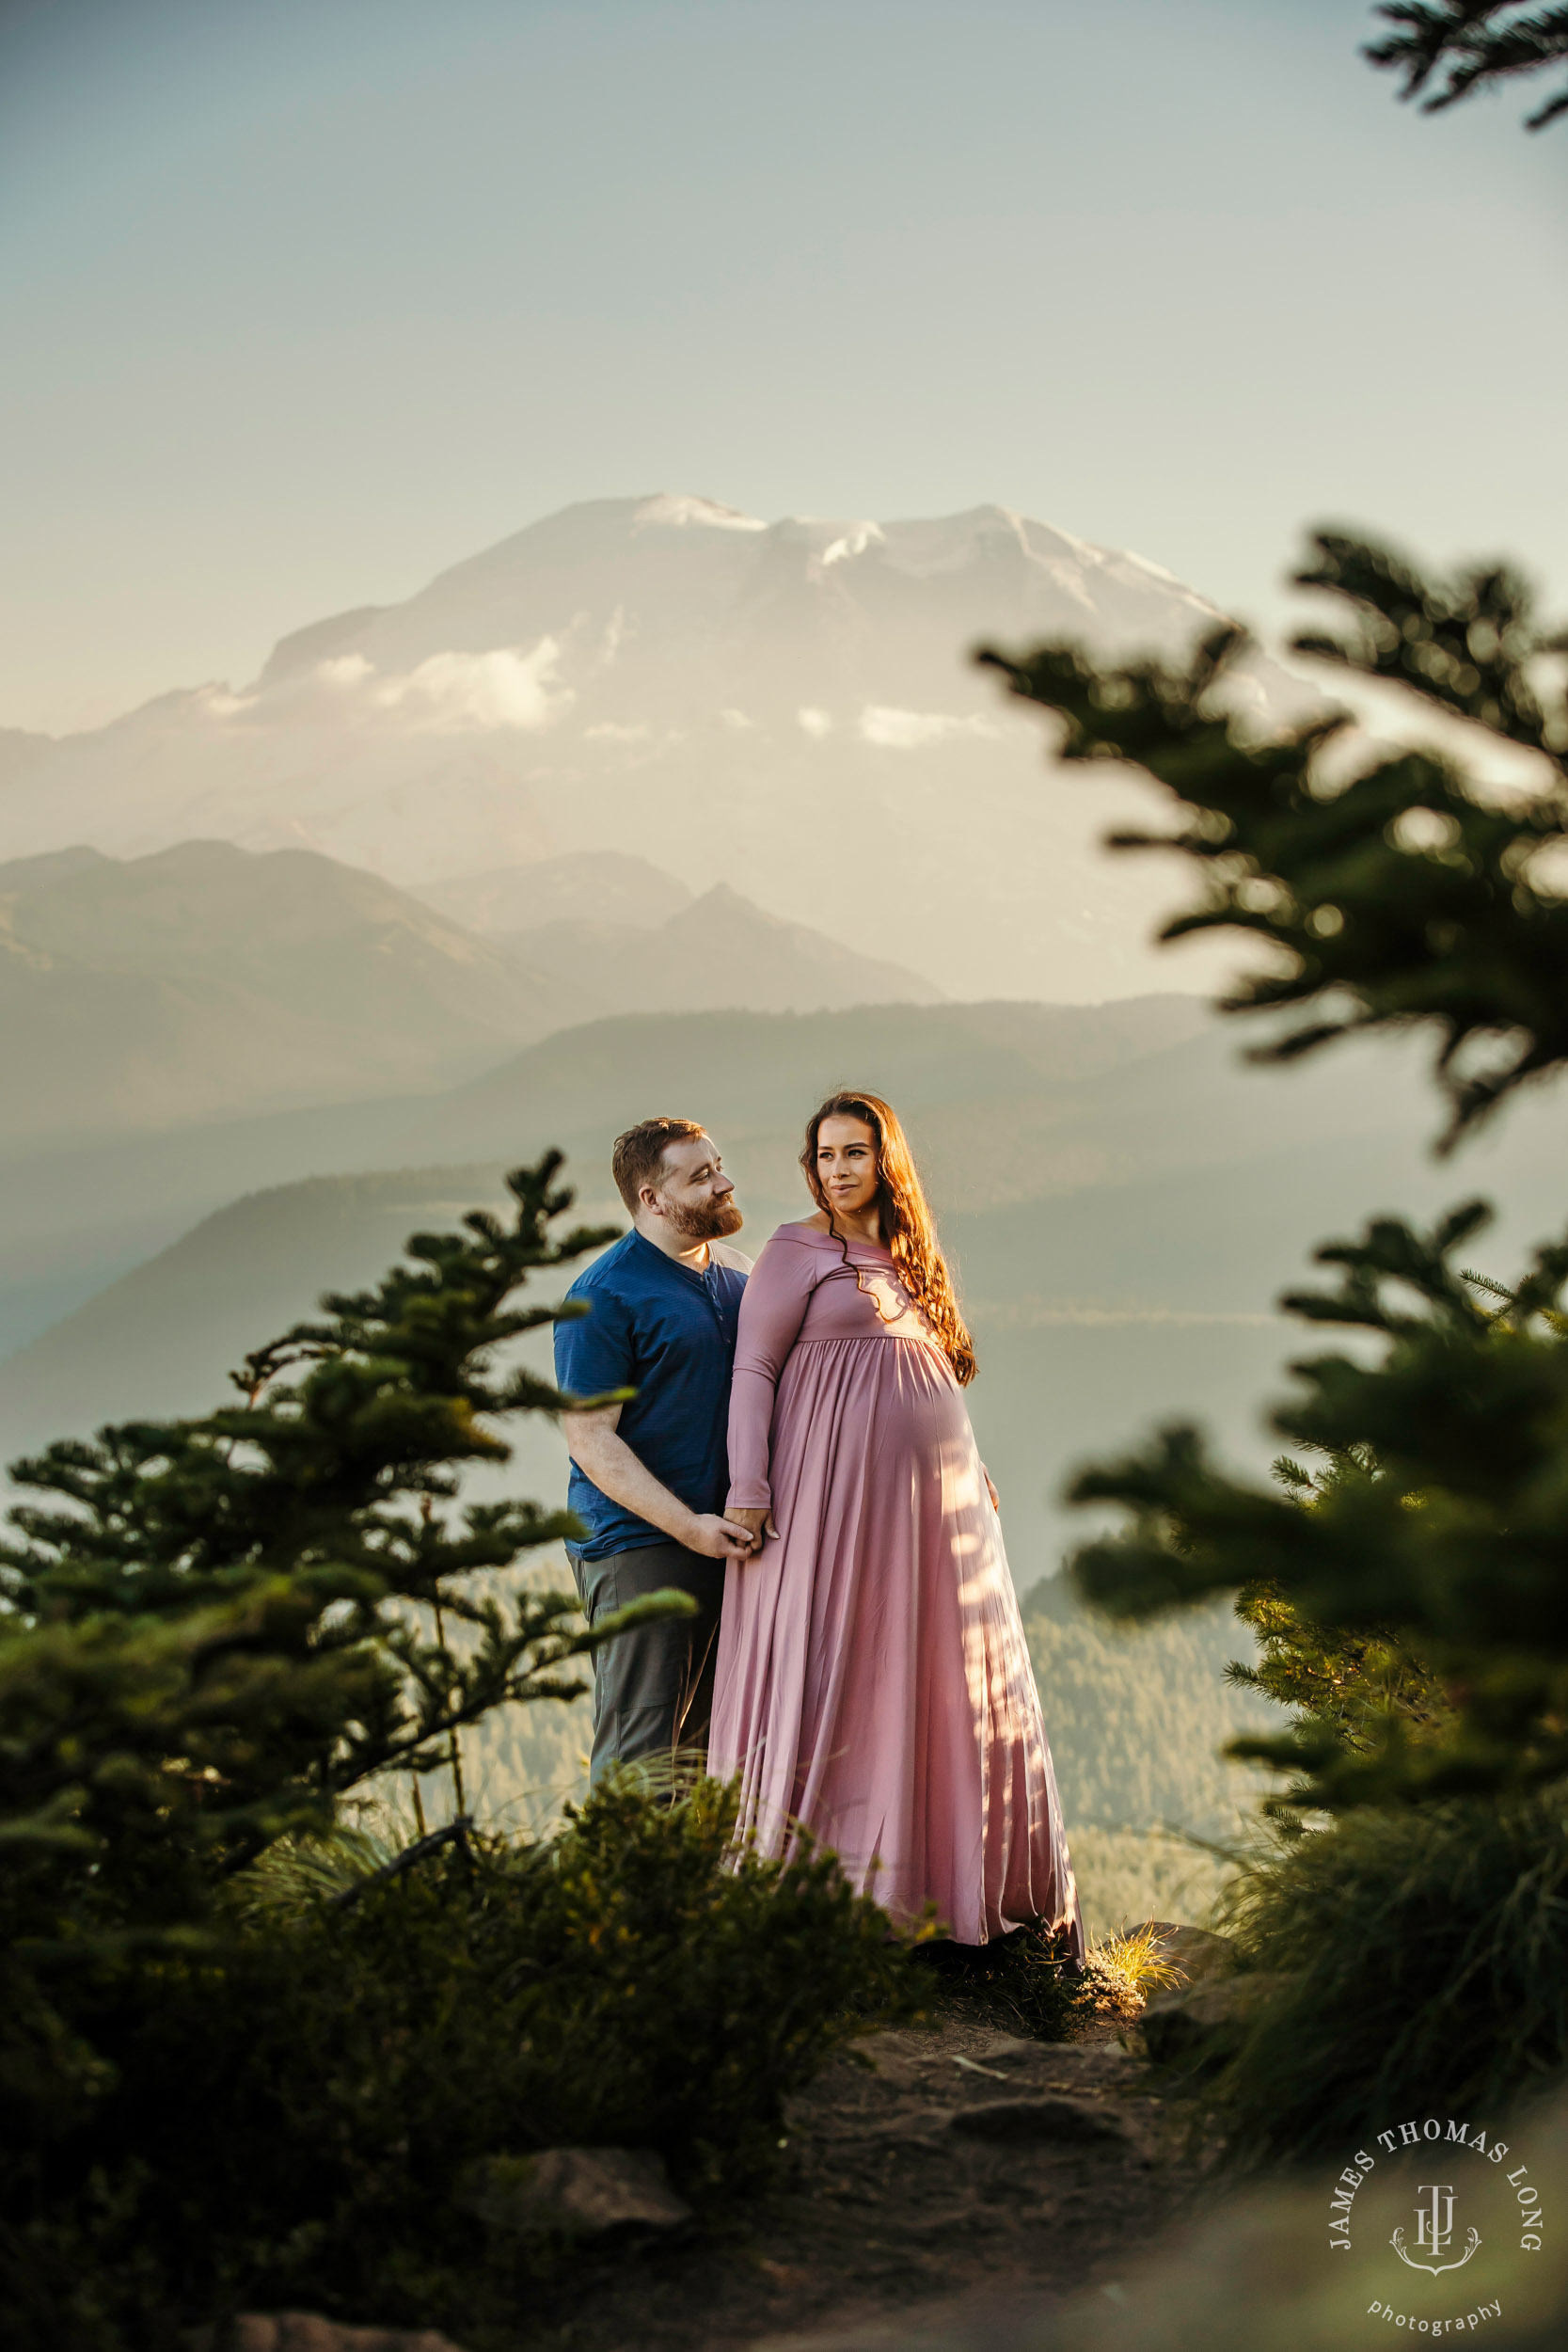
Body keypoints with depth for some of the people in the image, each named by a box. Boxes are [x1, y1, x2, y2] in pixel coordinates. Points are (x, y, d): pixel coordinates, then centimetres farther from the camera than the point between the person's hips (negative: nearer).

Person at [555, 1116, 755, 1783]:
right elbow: (590, 1439, -13)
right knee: (640, 1751, -8)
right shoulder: (603, 1297, -9)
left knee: (710, 1740, 10)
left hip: (731, 1540, 7)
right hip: (639, 1545, -7)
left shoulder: (737, 1273, 14)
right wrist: (686, 1524, -22)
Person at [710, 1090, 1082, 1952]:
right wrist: (747, 1489, -14)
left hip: (931, 1492, 7)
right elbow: (752, 1370, -5)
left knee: (938, 1677, 8)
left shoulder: (907, 1259, 20)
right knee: (830, 1676, -8)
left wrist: (972, 1470, 17)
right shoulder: (796, 1251, 1)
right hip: (835, 1490, -7)